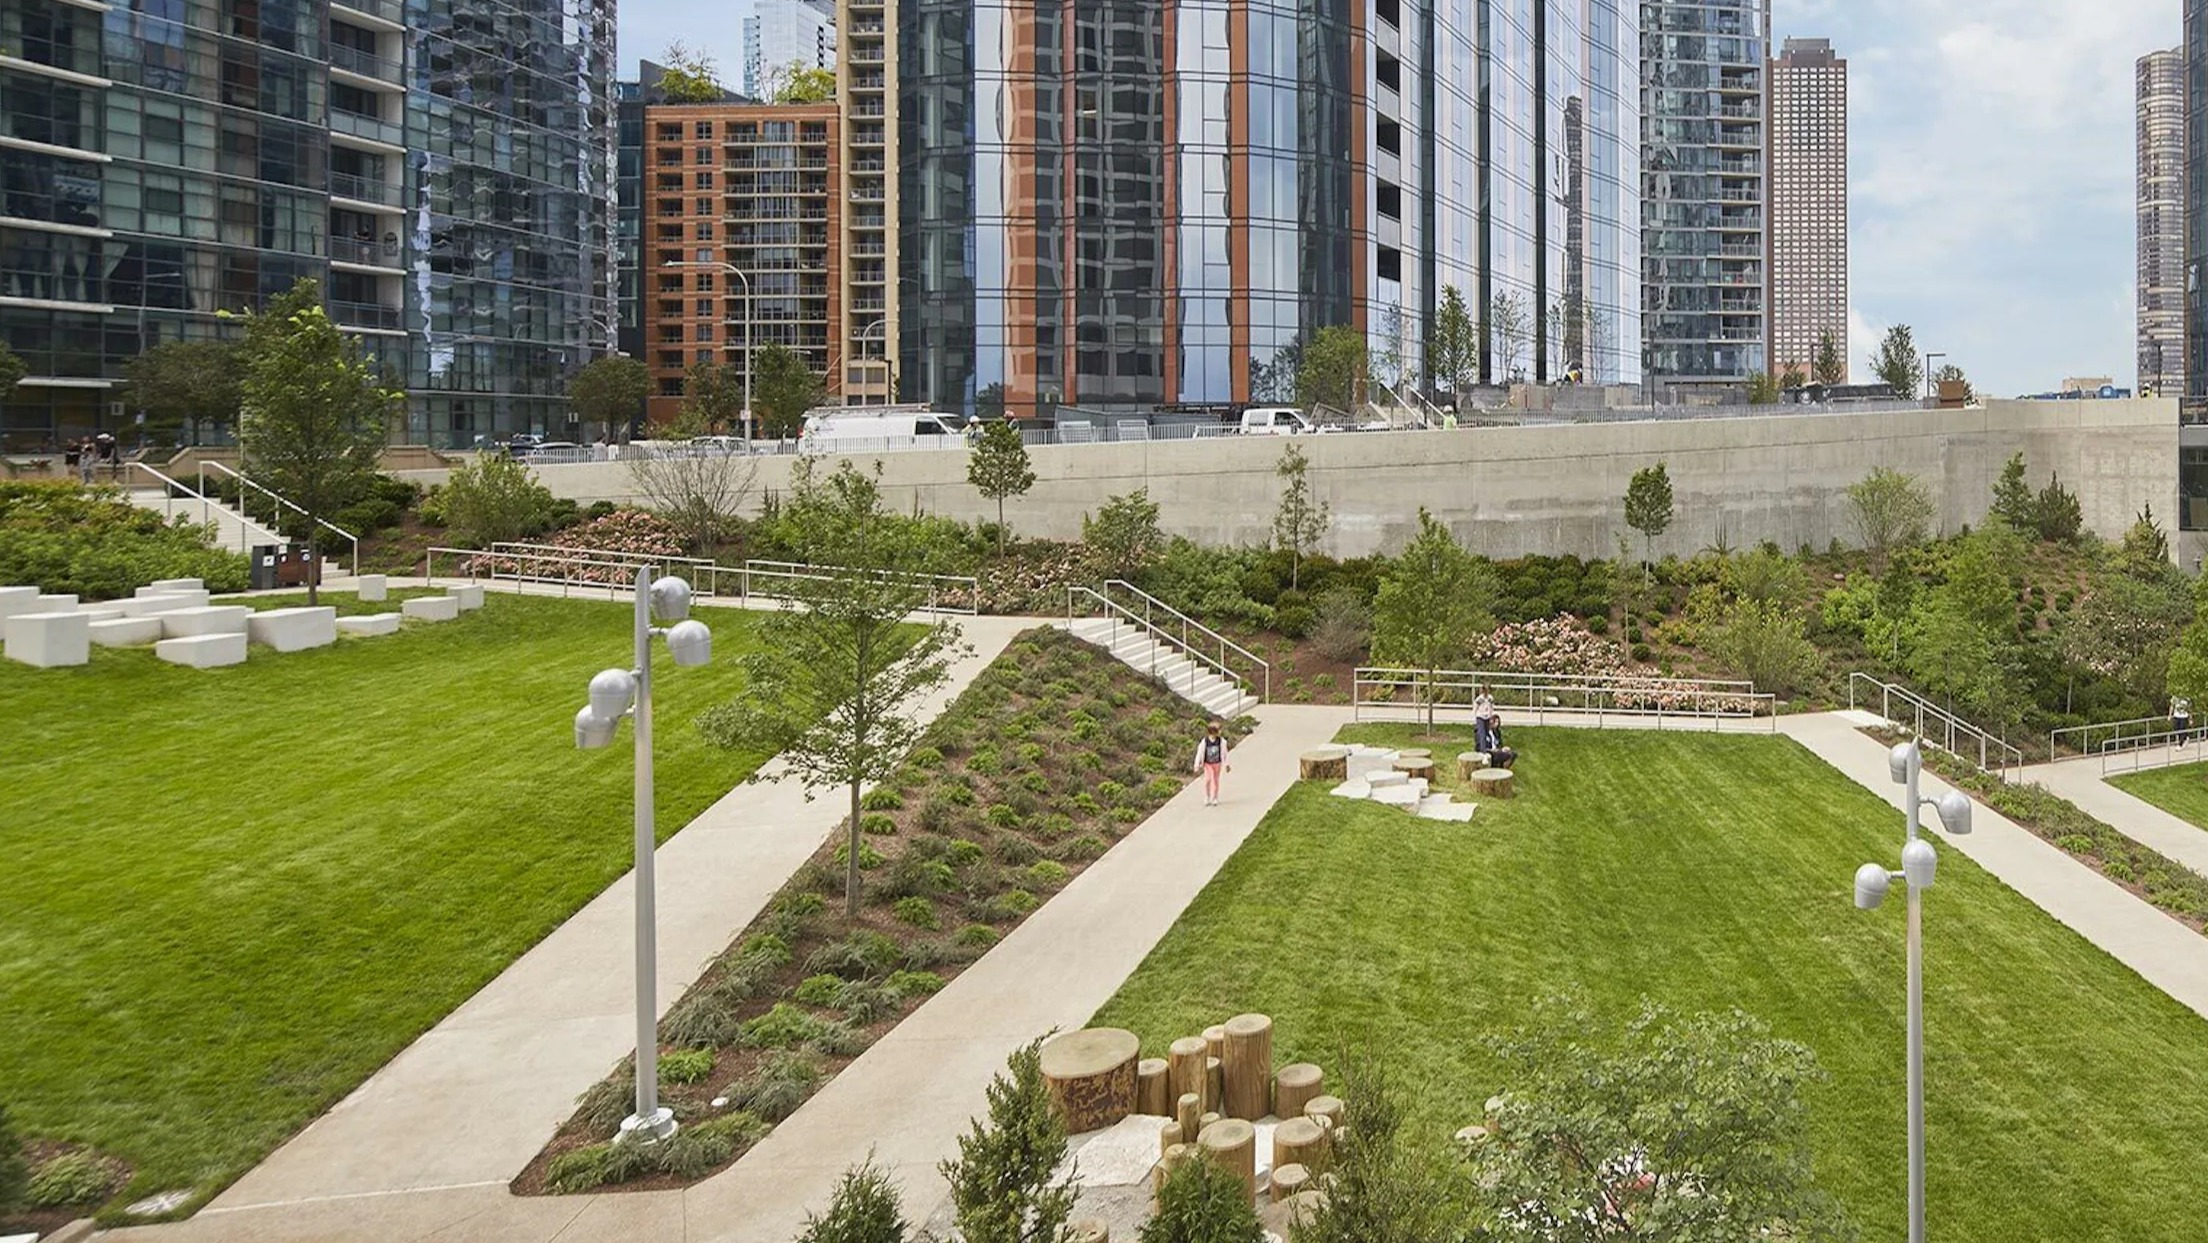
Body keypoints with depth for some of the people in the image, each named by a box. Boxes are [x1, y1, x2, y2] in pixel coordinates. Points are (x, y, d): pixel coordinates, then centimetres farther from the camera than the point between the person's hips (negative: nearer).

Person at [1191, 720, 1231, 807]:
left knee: (1215, 781, 9)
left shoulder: (1221, 741, -10)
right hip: (1207, 764, -2)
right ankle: (1207, 798, 1)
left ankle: (1214, 799, 23)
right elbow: (1200, 753, -8)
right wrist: (1197, 765, -6)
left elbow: (1224, 753, 1)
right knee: (1208, 779, -14)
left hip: (1217, 763, 2)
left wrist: (1226, 764, 4)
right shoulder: (1204, 742, -17)